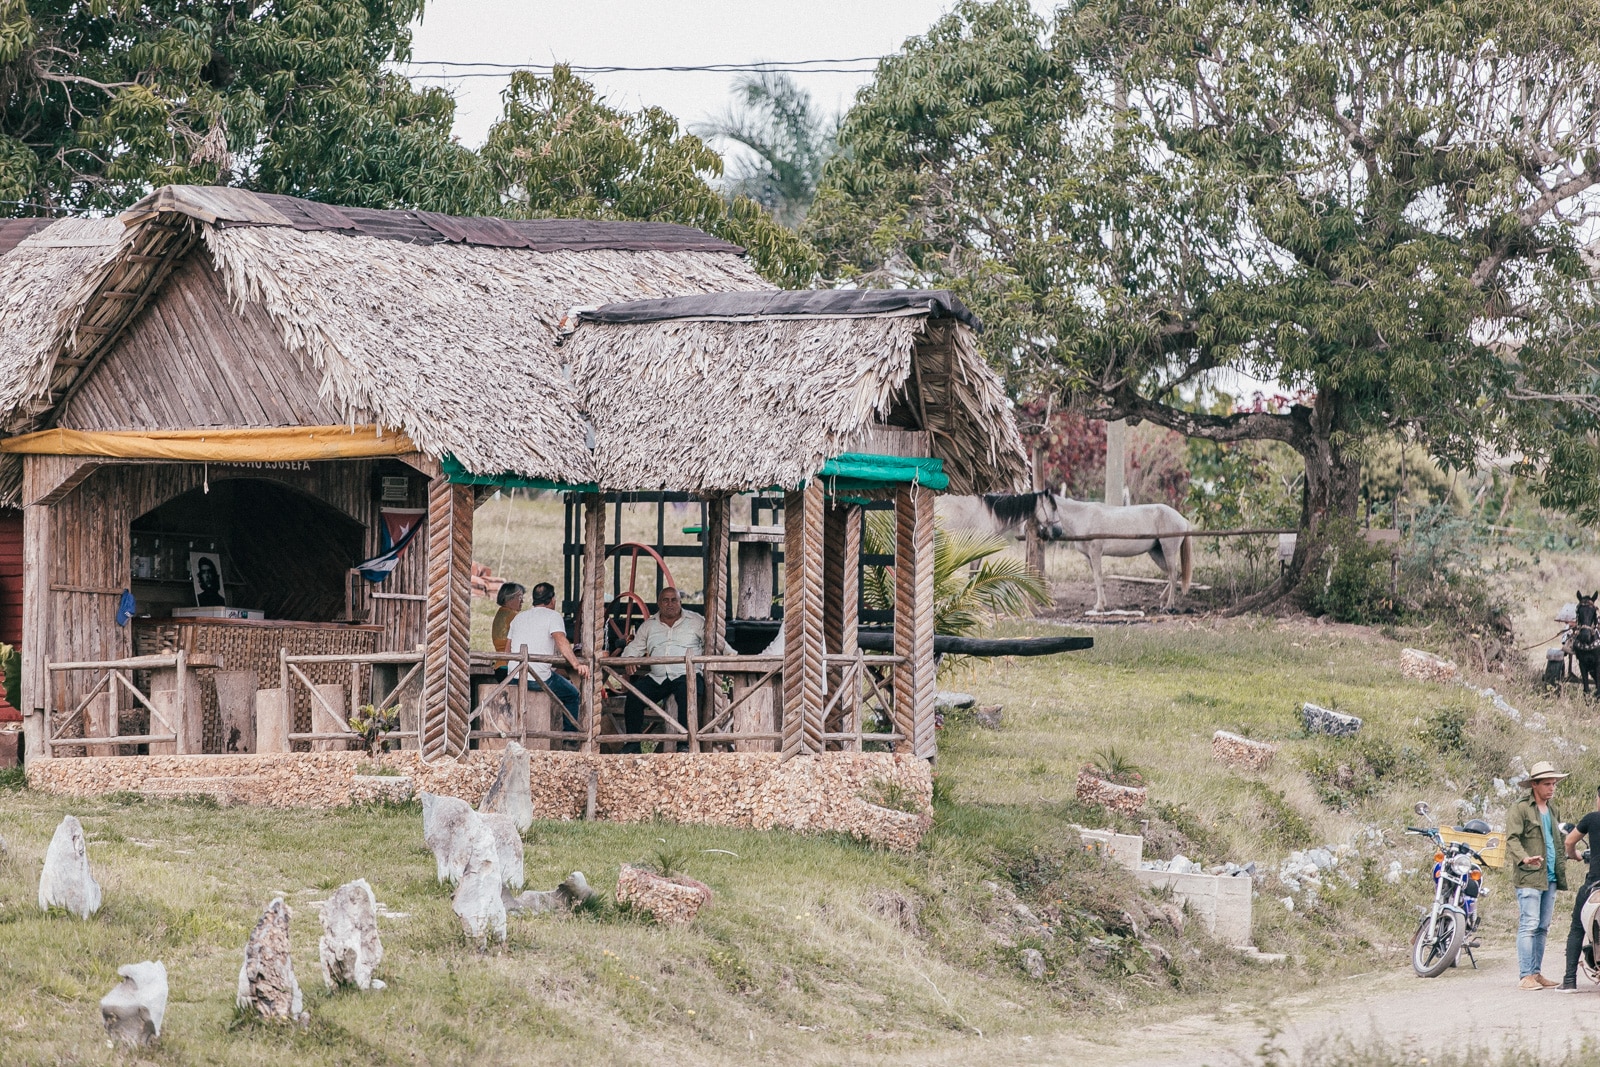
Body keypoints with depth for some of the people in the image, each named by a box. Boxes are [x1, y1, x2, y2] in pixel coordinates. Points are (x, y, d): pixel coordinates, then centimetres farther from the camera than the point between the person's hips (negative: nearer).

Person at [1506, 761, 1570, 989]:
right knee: (1529, 926, -11)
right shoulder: (1520, 809, -4)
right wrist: (1524, 858, -31)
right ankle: (1526, 976, -14)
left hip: (1550, 878, 8)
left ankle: (1537, 973, 14)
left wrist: (1561, 873, 22)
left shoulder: (1552, 811, 21)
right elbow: (1512, 839, -14)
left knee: (1542, 928, 9)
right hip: (1529, 877, -8)